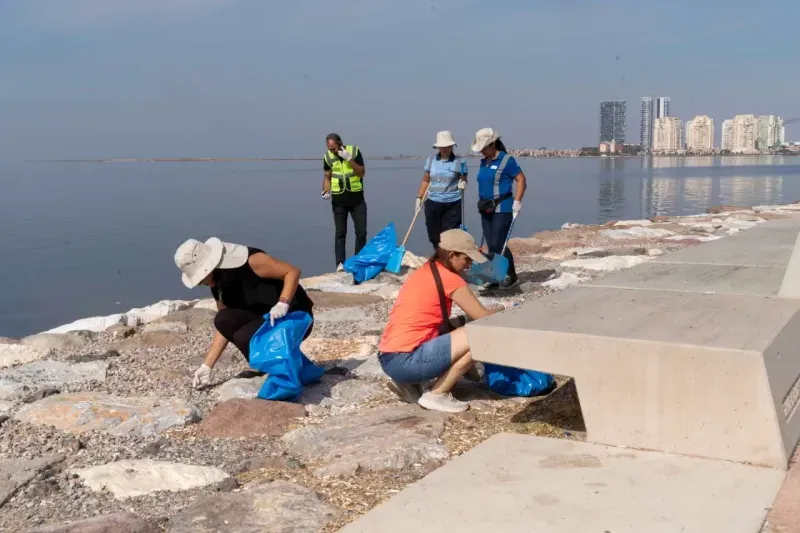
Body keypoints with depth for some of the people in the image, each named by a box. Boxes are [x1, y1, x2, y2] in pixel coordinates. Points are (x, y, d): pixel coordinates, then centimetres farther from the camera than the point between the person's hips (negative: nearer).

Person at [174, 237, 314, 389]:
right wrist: (206, 366, -1)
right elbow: (223, 326, 4)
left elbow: (293, 271, -22)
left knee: (244, 337, -29)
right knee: (223, 320, -16)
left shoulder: (249, 261, -22)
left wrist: (282, 304, -36)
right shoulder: (218, 284, 1)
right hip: (265, 319, 8)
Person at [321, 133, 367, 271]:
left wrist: (349, 159, -23)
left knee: (361, 232, 1)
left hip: (357, 199, 0)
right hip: (339, 200, 0)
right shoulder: (328, 156, -3)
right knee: (340, 233, -1)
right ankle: (340, 263, -4)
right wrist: (326, 191, -12)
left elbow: (362, 173, -12)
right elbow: (327, 177, 6)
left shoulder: (354, 151, -9)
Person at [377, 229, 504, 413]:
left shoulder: (425, 272, 17)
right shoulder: (448, 278, -8)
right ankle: (437, 395, -1)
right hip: (405, 360, -9)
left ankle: (409, 382, 13)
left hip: (390, 359, 9)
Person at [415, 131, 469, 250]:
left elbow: (464, 180, 1)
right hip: (433, 203, 4)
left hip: (453, 204, -3)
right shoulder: (431, 160, 6)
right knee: (434, 235, 9)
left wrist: (463, 184, -22)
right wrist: (419, 198, 9)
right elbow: (425, 180, 13)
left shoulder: (459, 162, -5)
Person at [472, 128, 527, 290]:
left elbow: (521, 180, -11)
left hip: (502, 209, -7)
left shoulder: (506, 160, -10)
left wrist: (517, 201, -17)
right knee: (491, 245, 7)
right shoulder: (484, 162, 12)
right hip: (486, 209, 8)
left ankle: (511, 275, 7)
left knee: (498, 244, -9)